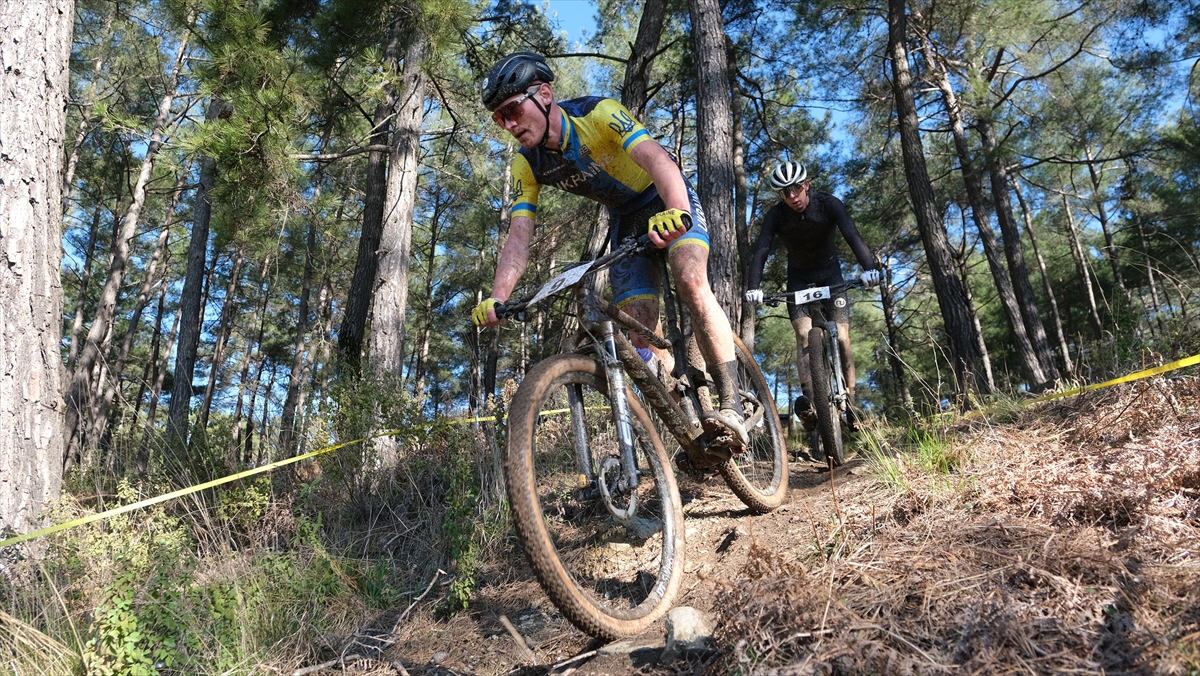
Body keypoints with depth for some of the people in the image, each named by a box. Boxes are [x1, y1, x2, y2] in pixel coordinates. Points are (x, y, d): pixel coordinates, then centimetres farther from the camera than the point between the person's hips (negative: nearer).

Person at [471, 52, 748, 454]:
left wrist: (677, 210, -62)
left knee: (691, 284, -31)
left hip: (668, 202, -5)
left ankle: (731, 406, -27)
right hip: (625, 221, 5)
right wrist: (497, 299, -32)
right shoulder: (528, 165, -12)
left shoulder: (599, 114, -28)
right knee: (642, 332, -6)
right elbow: (518, 236, -16)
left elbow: (656, 157, -42)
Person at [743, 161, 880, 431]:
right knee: (804, 336, -18)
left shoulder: (828, 204, -20)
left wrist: (869, 267, -50)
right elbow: (761, 249, -26)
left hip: (830, 273, -1)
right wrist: (754, 286, -44)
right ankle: (809, 401, -27)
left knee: (841, 338, -11)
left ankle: (850, 401, -2)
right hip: (799, 278, 1)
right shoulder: (776, 215, -16)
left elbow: (852, 235, -32)